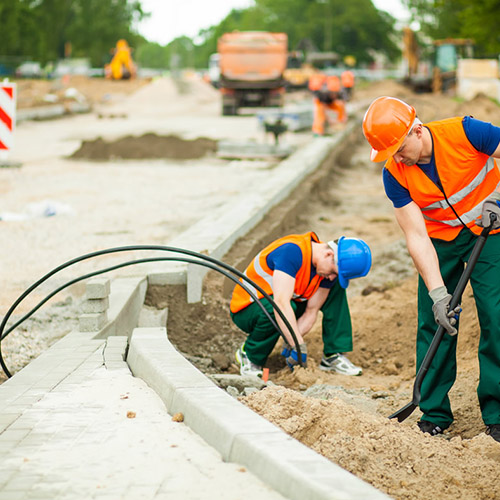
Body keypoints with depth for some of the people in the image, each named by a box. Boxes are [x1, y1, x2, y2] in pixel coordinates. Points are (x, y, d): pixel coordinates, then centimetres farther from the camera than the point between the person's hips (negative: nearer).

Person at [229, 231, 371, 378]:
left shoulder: (329, 269, -9)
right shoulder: (292, 251, -34)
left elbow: (311, 311, -9)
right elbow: (281, 303, -42)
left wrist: (292, 343, -25)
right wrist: (299, 346, -42)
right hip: (245, 310, -7)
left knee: (336, 289, -4)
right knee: (275, 310, -41)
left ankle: (333, 356, -4)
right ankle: (249, 356, -13)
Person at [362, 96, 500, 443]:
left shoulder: (464, 132, -26)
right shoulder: (395, 174, -17)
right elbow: (417, 236, -18)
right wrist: (438, 292, -25)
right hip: (440, 240, 2)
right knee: (434, 322, -4)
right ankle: (434, 414, 7)